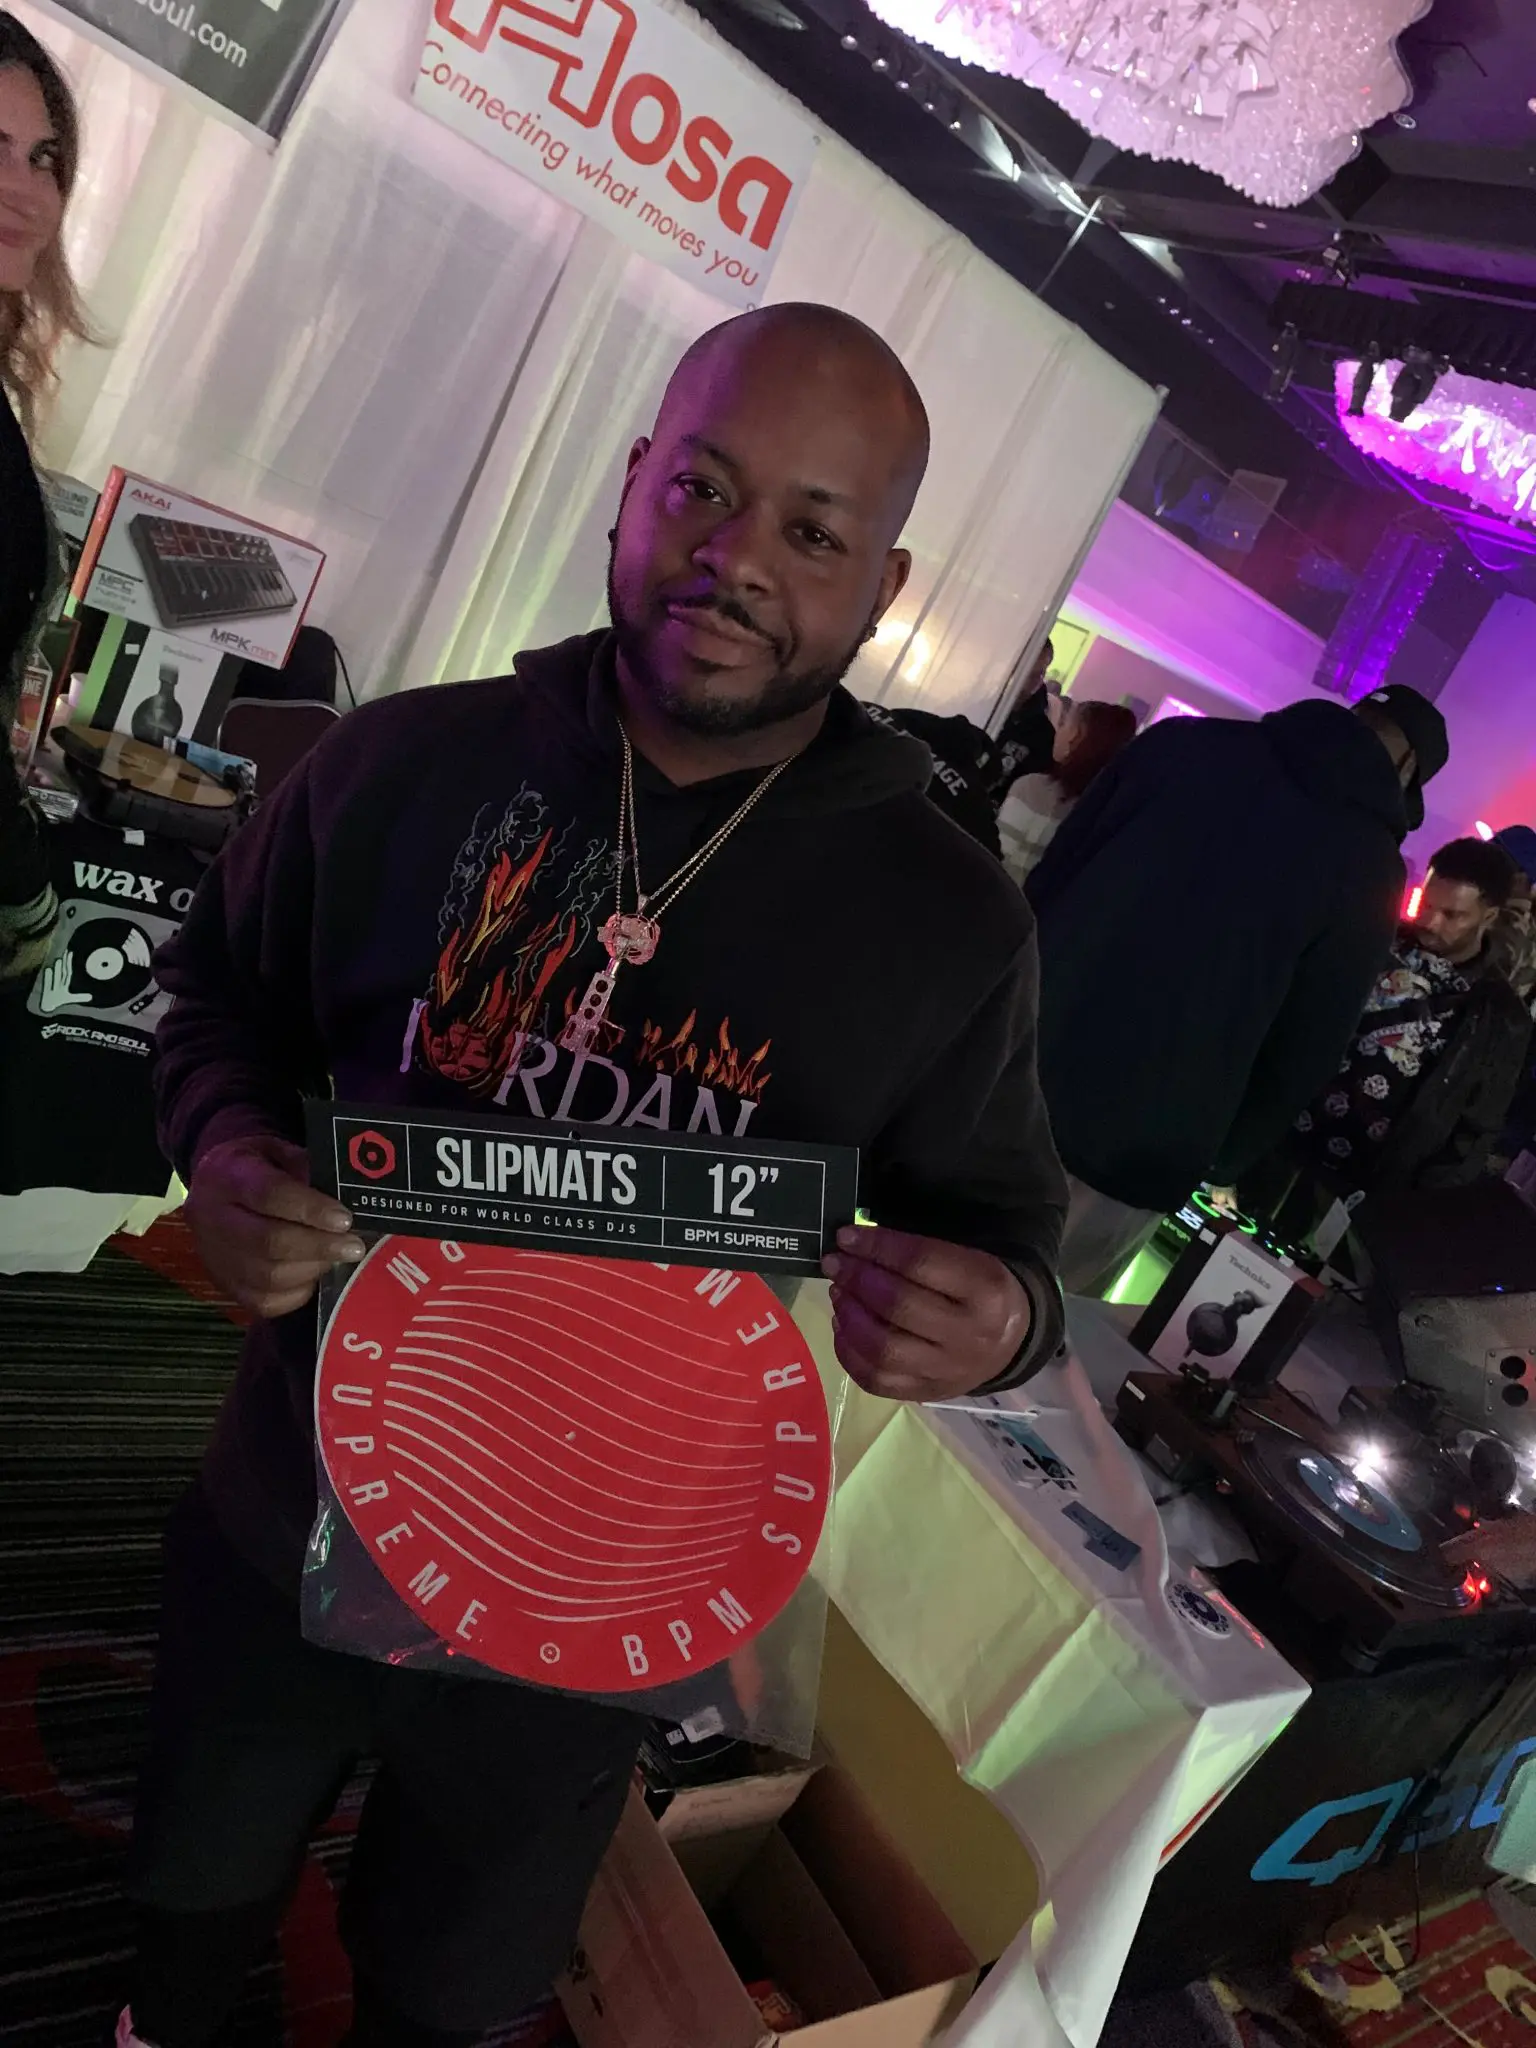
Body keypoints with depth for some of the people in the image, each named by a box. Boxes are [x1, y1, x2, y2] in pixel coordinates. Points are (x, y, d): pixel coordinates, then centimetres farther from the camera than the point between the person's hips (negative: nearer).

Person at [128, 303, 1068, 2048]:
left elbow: (1003, 1216, -2)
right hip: (283, 1526, 2)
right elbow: (223, 984, 3)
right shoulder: (409, 762, -12)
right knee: (200, 1883, 31)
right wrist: (224, 1145, -17)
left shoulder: (948, 916, -13)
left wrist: (997, 1314, -25)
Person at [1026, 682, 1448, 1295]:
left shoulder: (1186, 738, 4)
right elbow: (1306, 1053, 2)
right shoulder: (1370, 868, -2)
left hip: (1020, 1068, 3)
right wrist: (1223, 1159, 17)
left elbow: (1048, 876, 6)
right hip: (1141, 1150, -2)